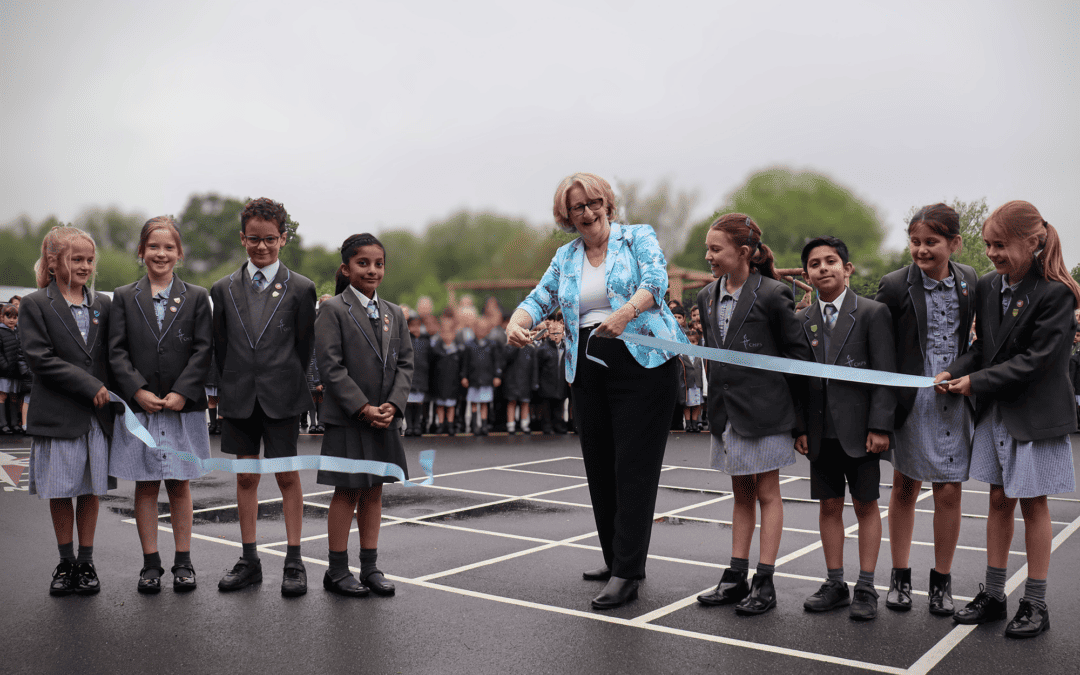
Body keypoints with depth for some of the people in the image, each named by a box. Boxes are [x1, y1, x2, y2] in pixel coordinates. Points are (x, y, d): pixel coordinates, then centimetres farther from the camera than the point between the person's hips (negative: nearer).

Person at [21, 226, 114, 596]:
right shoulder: (35, 305, -2)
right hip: (58, 414, -3)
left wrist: (109, 394, -3)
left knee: (91, 489, 8)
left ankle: (86, 562, 20)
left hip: (98, 413, 3)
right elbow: (40, 358, -11)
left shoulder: (103, 305, 9)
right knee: (60, 492, 6)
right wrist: (90, 386, -15)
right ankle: (66, 562, 21)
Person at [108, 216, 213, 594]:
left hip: (183, 407, -1)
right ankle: (151, 563, 15)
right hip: (140, 406, 1)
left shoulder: (196, 297, 5)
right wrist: (139, 391, -12)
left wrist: (181, 393, -12)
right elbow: (117, 351, 1)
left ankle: (183, 561, 16)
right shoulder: (124, 297, 7)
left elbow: (203, 350, -2)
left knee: (179, 486, 7)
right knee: (146, 487, 6)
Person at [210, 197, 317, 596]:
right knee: (245, 476, 9)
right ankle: (249, 561, 19)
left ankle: (294, 562, 10)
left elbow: (305, 347, 3)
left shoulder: (301, 289, 0)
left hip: (282, 398, -3)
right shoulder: (224, 289, 8)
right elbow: (219, 348, 10)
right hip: (239, 398, 3)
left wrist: (290, 387, 2)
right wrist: (224, 393, 7)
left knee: (288, 476, 1)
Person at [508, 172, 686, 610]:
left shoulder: (638, 237, 3)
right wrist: (516, 324, -11)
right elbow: (539, 299, 12)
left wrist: (624, 313, -32)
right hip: (589, 372, 6)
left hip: (642, 364, -5)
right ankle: (616, 559, 24)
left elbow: (656, 281, -13)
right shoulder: (566, 257, 16)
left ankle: (627, 573, -5)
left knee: (634, 468, -7)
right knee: (599, 468, 10)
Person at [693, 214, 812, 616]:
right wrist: (716, 401, 15)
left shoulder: (772, 294, -12)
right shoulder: (707, 297, 8)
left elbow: (797, 350, -6)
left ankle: (765, 583, 9)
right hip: (727, 411, 6)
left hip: (763, 409, -6)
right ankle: (736, 578, 20)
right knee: (741, 494, 14)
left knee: (767, 493, 3)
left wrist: (788, 402, -3)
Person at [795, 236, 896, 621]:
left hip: (858, 430, -4)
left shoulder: (873, 313, -3)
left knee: (866, 505, 4)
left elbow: (885, 374, -7)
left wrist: (879, 426, -14)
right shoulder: (802, 321, 9)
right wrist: (800, 428, 4)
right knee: (829, 506, 10)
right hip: (821, 432, 4)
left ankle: (865, 588, 13)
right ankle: (835, 584, 21)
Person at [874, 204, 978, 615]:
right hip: (913, 399, -2)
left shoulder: (971, 283, 3)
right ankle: (900, 576, 25)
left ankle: (942, 580, 21)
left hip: (956, 399, 2)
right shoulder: (895, 286, -6)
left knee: (949, 492, 4)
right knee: (905, 487, 10)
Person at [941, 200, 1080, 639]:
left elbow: (1036, 360, -19)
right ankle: (993, 595, 22)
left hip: (1036, 414, -6)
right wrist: (954, 372, -8)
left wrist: (977, 382, -18)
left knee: (1033, 503, 4)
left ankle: (1035, 604, 17)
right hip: (995, 413, 6)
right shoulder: (987, 288, 4)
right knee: (999, 500, 12)